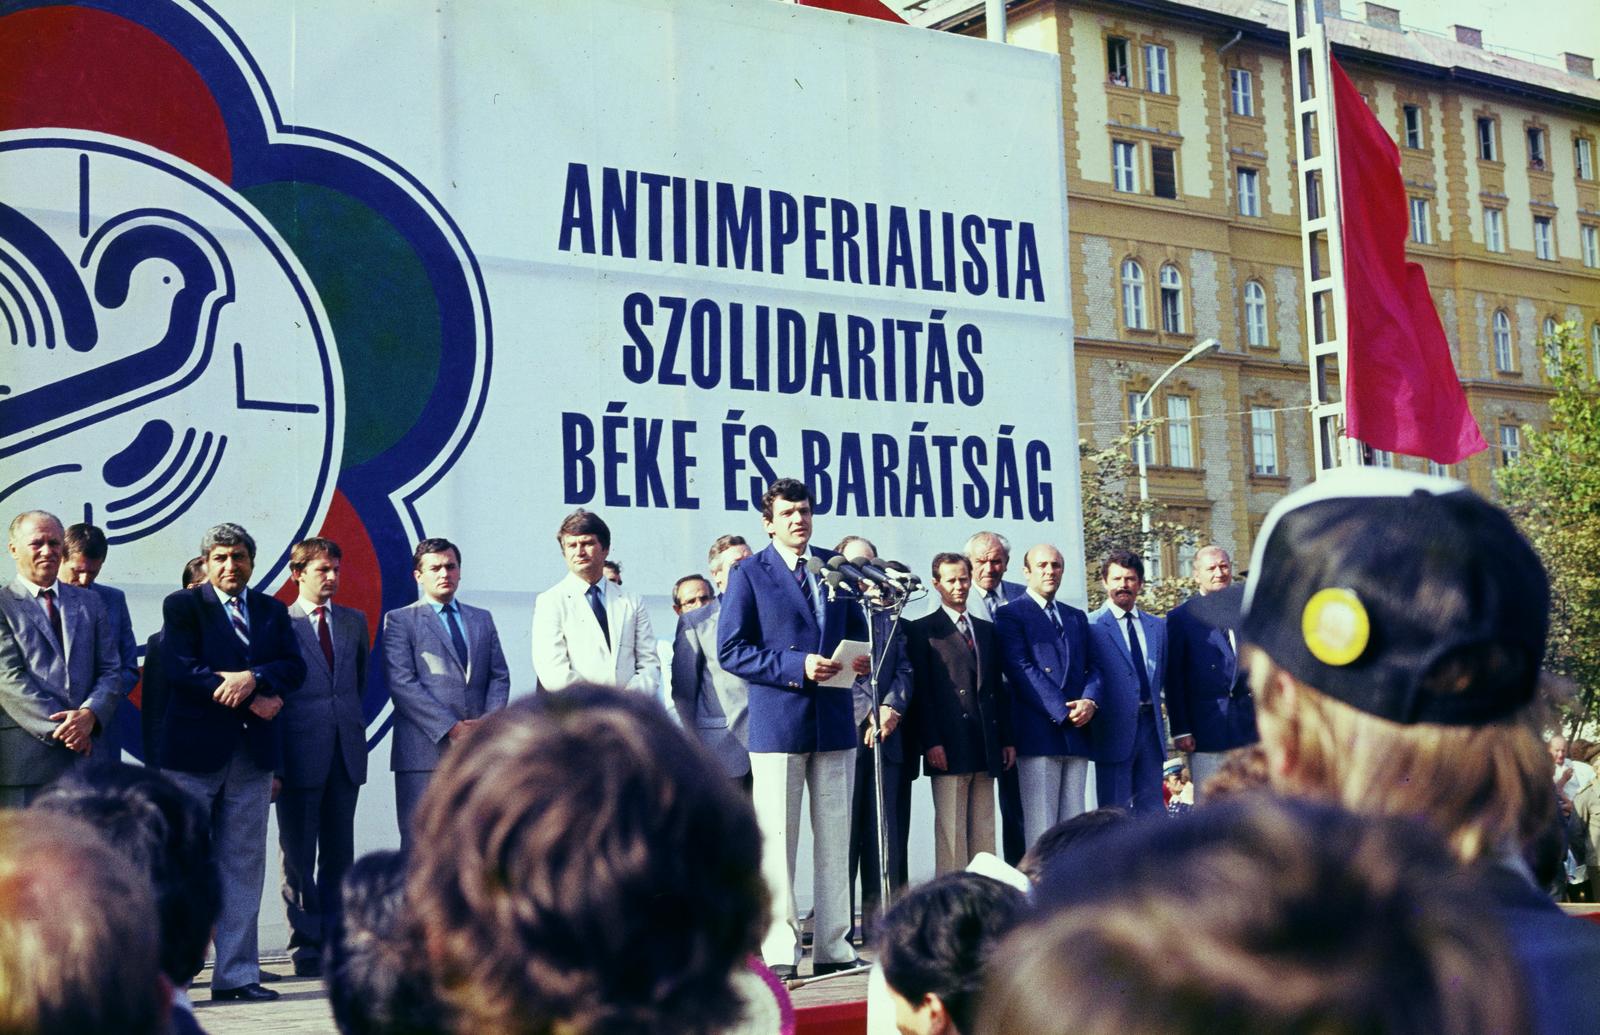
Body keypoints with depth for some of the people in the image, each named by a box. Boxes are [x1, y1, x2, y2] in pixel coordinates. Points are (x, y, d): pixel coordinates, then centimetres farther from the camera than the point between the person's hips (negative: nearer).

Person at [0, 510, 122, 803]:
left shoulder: (89, 602, 16)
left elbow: (111, 671, 11)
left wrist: (90, 714, -10)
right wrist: (59, 729, -14)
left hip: (86, 752, 4)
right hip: (25, 759, -4)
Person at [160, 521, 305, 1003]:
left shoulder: (272, 611, 15)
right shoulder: (182, 605, 3)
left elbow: (294, 668, 5)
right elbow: (177, 666, -10)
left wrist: (252, 678, -16)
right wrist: (253, 700, -13)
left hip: (252, 754, 4)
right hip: (195, 749, -4)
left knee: (243, 867, 5)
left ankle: (236, 973, 9)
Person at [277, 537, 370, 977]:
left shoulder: (355, 621, 13)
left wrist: (352, 723, 13)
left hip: (346, 753, 5)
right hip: (300, 754, -4)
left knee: (339, 854, 7)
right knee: (299, 856, 1)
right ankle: (306, 947, 6)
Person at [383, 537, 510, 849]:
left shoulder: (482, 619, 20)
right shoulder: (399, 621, 5)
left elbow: (500, 676, 15)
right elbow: (402, 683, -6)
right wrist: (451, 728, -13)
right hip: (425, 750, -4)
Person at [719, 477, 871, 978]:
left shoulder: (835, 566, 13)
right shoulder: (750, 573, 0)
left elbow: (857, 630, 21)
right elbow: (731, 649, -6)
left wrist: (861, 658, -3)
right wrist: (797, 667, -16)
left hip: (834, 721, 4)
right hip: (777, 721, -4)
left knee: (835, 839, 7)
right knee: (776, 840, -3)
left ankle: (833, 948, 13)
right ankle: (779, 951, 3)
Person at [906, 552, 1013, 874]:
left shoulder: (987, 630, 19)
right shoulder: (922, 630, 2)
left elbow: (998, 688, 18)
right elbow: (921, 690, -4)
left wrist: (1007, 739, 11)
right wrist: (931, 742, -12)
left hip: (986, 748, 5)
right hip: (949, 749, -5)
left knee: (984, 831, 6)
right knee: (950, 831, -6)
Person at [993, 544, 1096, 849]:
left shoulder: (1077, 617, 21)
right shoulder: (1010, 615, 1)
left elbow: (1090, 667, 16)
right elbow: (1021, 670, -8)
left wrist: (1090, 701, -6)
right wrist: (1063, 712, -14)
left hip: (1077, 732, 6)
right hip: (1039, 733, -6)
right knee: (1041, 826, -8)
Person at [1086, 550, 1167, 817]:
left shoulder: (1158, 627, 15)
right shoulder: (1091, 627, -3)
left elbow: (1163, 675, 19)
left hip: (1150, 726, 5)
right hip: (1114, 730, -5)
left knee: (1152, 812, 8)